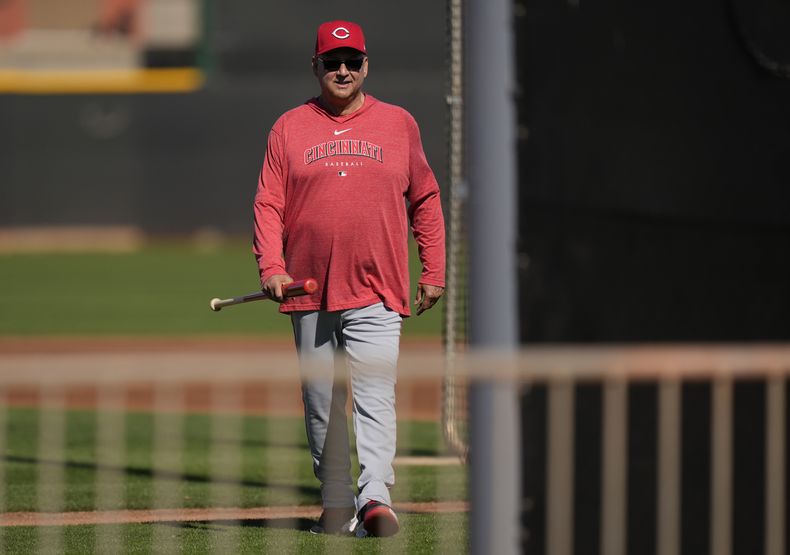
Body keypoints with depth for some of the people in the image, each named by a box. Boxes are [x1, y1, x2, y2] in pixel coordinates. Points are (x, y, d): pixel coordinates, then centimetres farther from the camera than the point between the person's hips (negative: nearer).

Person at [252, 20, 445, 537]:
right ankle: (336, 507, 13)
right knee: (321, 404, 6)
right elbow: (269, 203, 5)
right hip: (310, 295, 2)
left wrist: (434, 271, 8)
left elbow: (425, 201, 13)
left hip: (377, 293, -2)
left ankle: (375, 496, -25)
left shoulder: (399, 124, 8)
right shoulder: (290, 127, 8)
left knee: (375, 396, -15)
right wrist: (271, 268, -9)